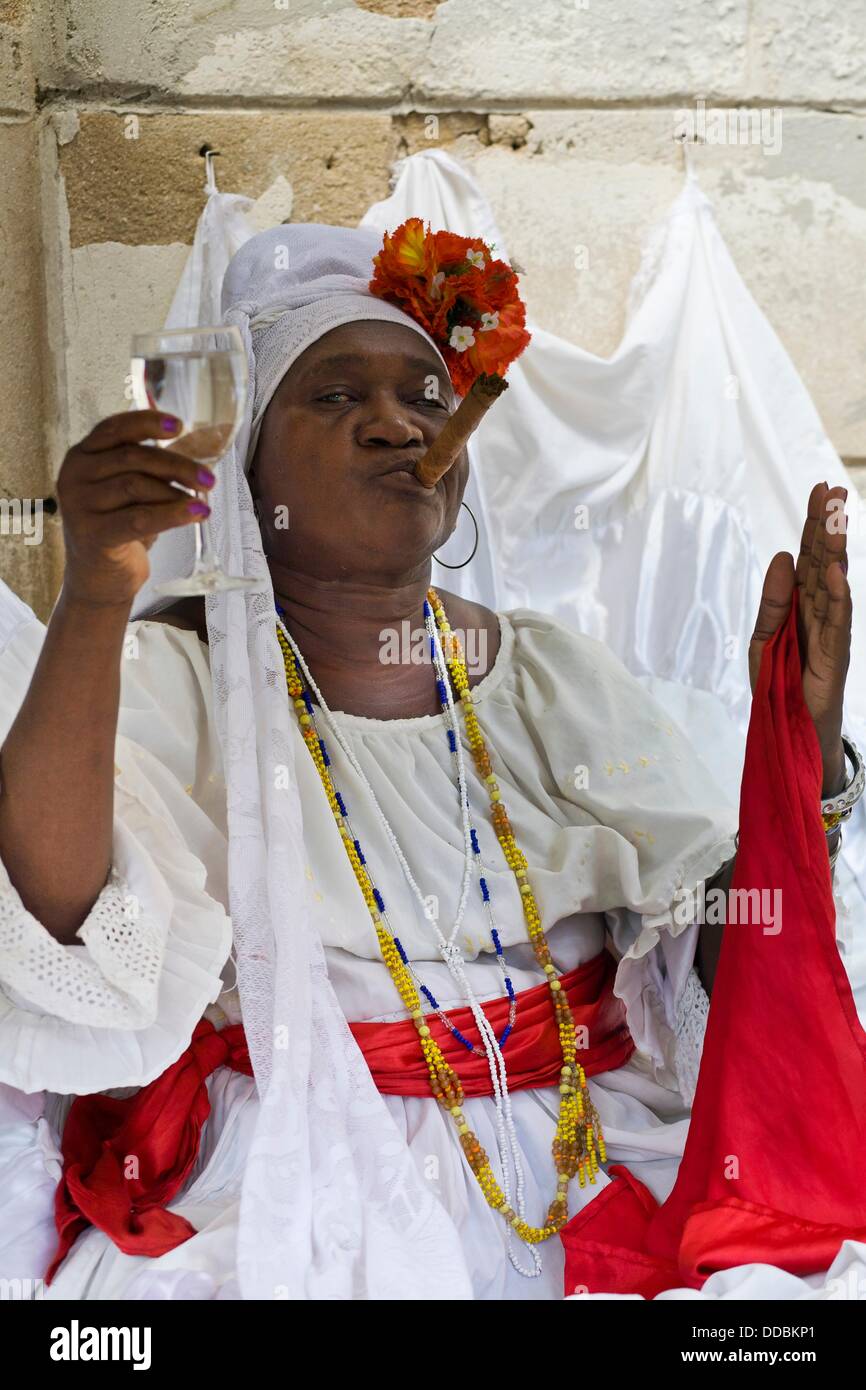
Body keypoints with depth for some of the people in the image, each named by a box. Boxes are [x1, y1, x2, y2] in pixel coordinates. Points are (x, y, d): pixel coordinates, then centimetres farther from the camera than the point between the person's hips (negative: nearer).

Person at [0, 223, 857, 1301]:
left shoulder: (551, 673, 6)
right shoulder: (172, 676, -3)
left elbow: (726, 968, 1)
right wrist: (94, 599, -33)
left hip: (586, 1163, 3)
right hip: (300, 1198, -2)